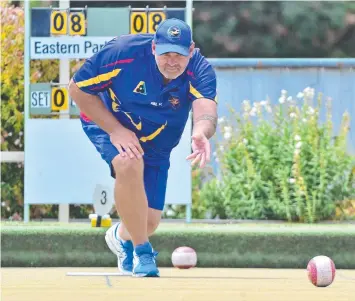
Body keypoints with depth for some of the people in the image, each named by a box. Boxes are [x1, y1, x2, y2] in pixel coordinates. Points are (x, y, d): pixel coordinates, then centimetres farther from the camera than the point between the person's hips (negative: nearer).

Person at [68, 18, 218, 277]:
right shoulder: (123, 53, -32)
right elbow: (78, 88, -21)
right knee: (129, 163, -36)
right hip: (107, 122, -3)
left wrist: (201, 133, -71)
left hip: (156, 145, 3)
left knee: (150, 221, 1)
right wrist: (115, 130, -28)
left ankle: (122, 236, 42)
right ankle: (142, 251, -18)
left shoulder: (200, 71, -28)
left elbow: (205, 110, -47)